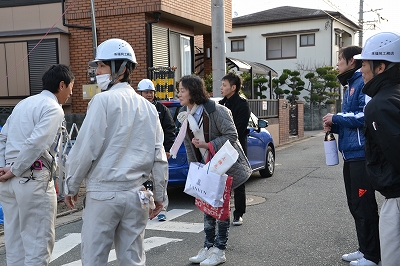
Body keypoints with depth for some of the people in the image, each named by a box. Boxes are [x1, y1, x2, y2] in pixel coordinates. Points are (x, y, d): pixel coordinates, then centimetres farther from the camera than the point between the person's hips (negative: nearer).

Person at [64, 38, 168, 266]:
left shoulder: (103, 100, -9)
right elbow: (160, 157, 9)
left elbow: (86, 149, -11)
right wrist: (159, 196, 16)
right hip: (136, 194, 6)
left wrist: (71, 187, 2)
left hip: (104, 193, -6)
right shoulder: (148, 107, 9)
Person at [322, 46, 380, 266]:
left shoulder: (364, 83, -12)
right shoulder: (351, 85, 18)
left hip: (361, 154, -10)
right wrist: (334, 125, 4)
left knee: (364, 205, -3)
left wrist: (336, 118, -13)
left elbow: (366, 115, -24)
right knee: (355, 205, 16)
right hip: (351, 154, 10)